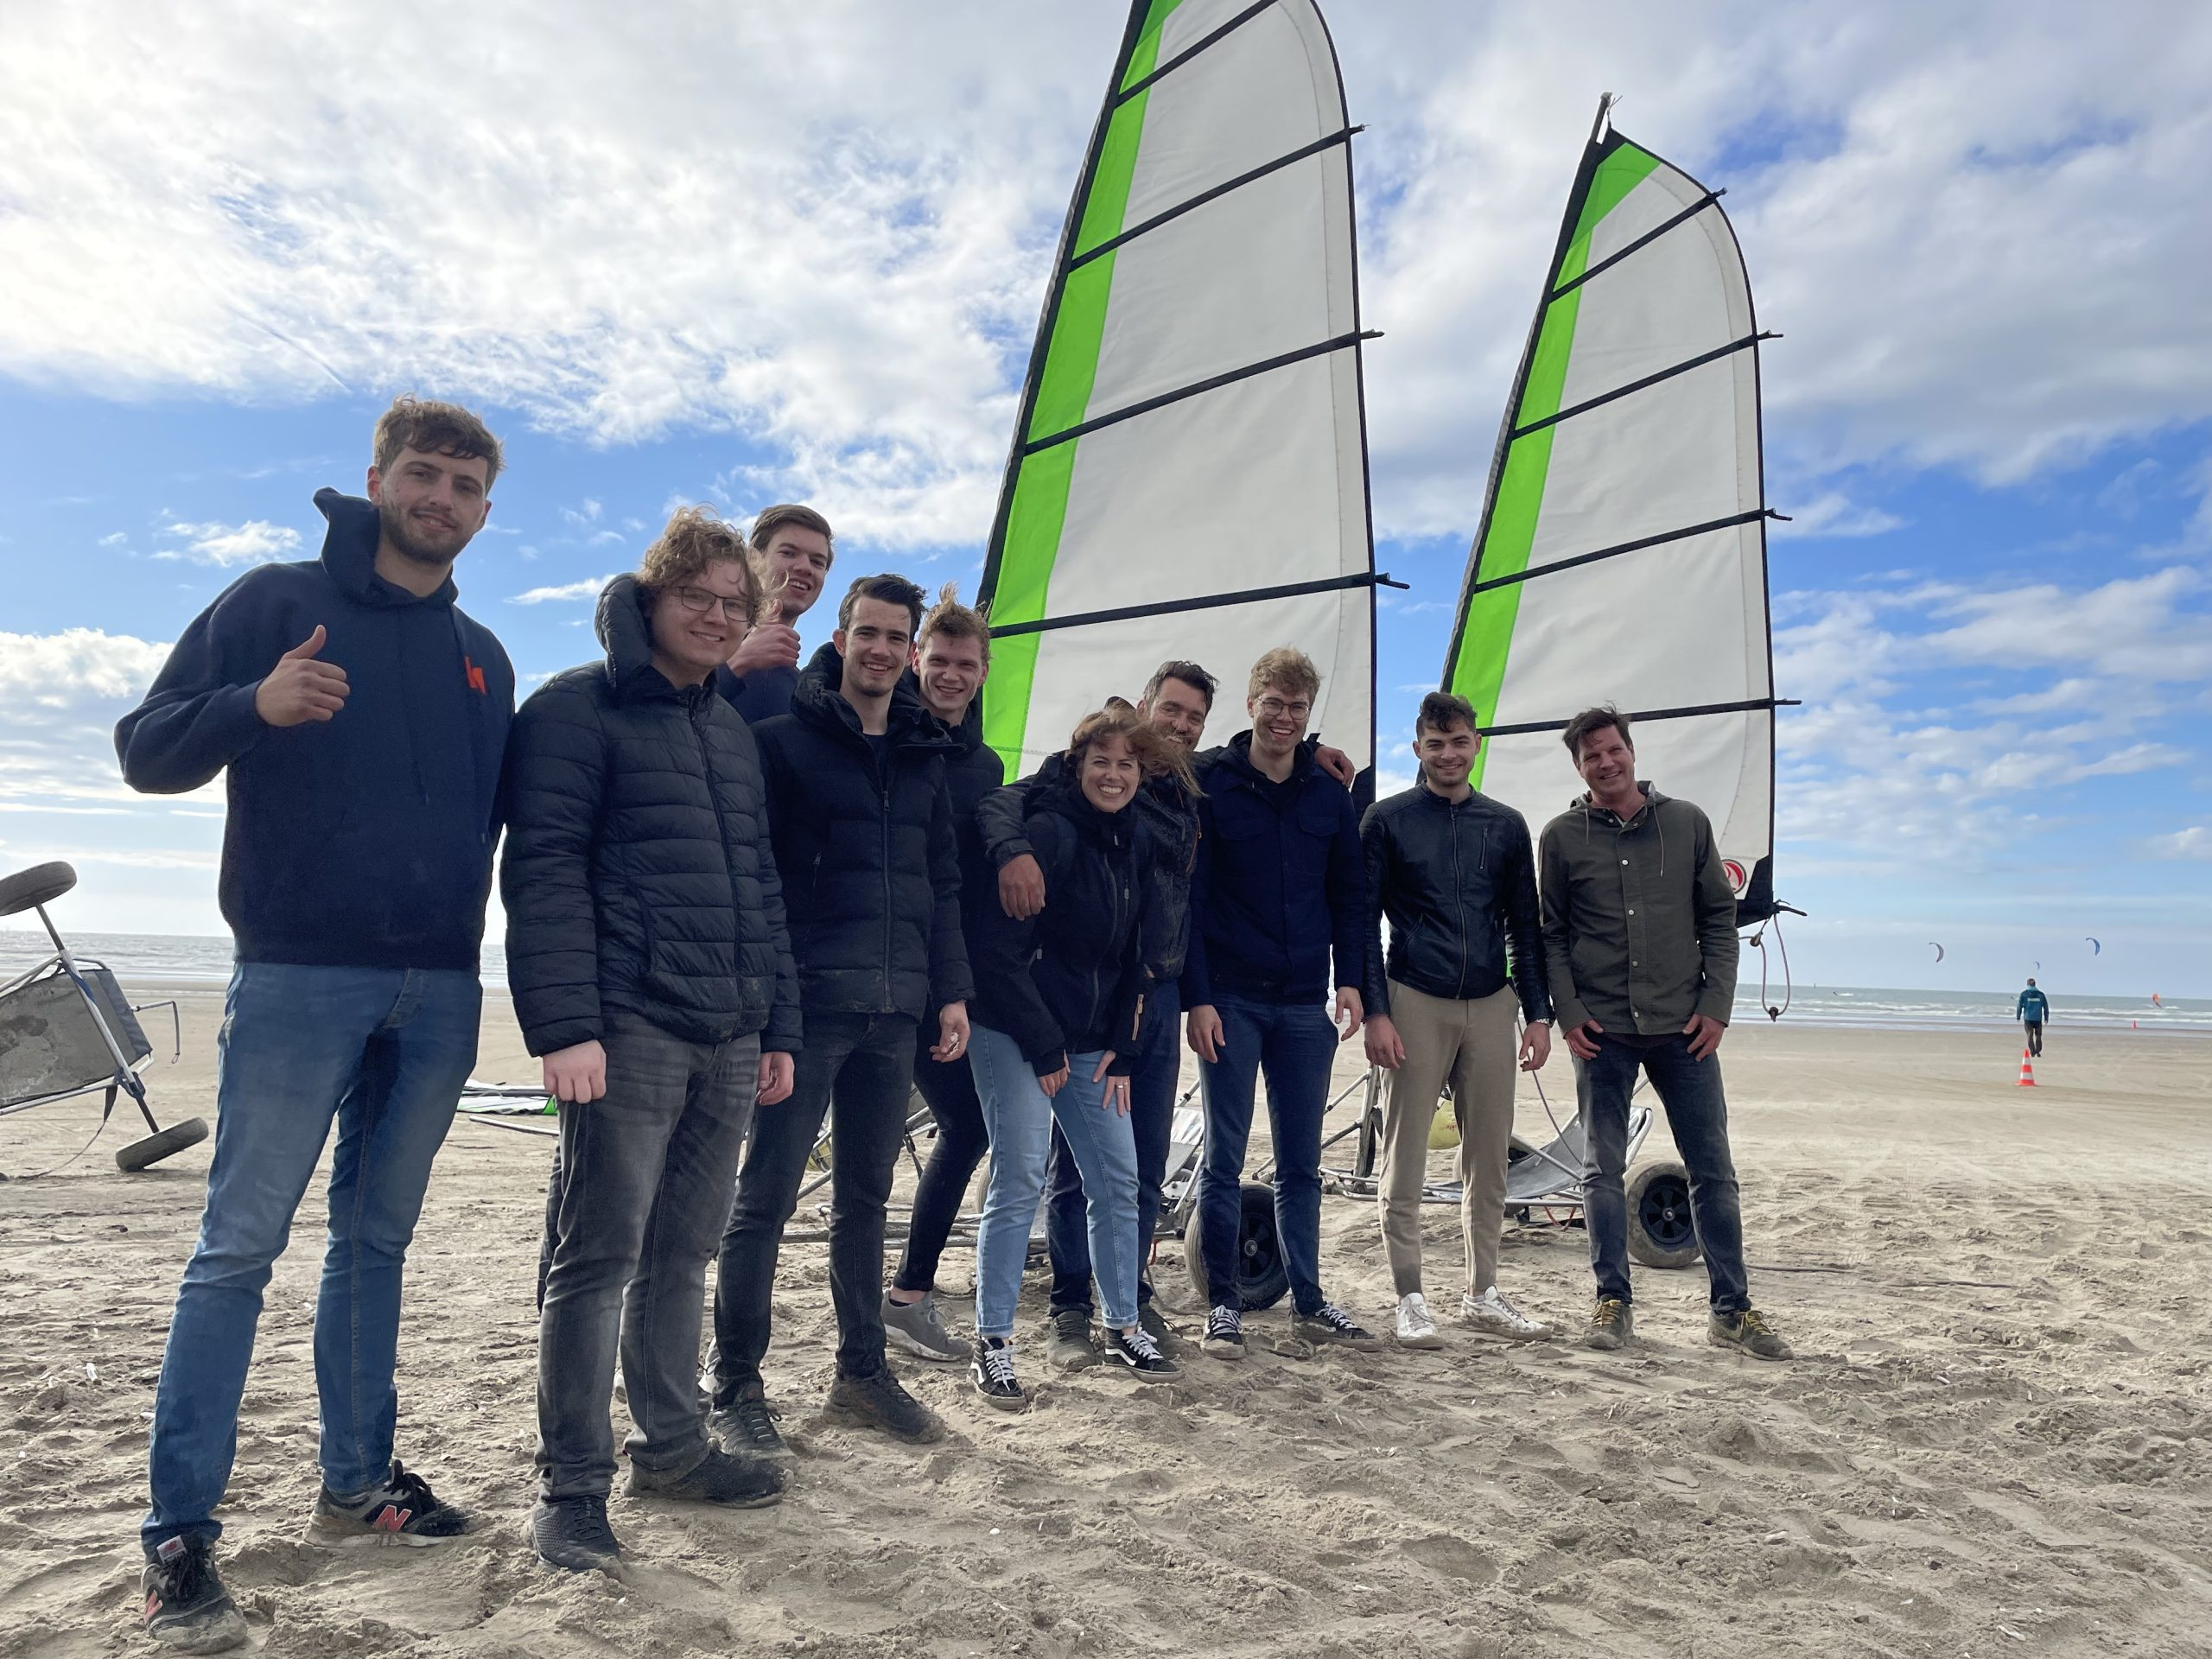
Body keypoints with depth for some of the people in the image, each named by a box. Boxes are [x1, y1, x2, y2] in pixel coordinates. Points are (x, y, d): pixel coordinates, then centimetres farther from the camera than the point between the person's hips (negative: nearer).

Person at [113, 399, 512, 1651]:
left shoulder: (483, 657, 15)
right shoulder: (279, 602, 1)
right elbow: (147, 750, -4)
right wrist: (254, 704, -23)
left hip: (440, 992, 5)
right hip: (299, 978, -5)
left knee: (378, 1239, 13)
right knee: (240, 1247, -2)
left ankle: (358, 1482, 24)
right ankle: (181, 1533, 7)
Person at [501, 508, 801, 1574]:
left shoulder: (733, 732, 20)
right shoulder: (577, 710, -2)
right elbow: (543, 873, -11)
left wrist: (777, 1027, 16)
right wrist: (563, 1026, -19)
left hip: (728, 1042, 7)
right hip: (628, 1032, -7)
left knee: (684, 1253, 14)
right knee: (600, 1258, -1)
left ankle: (672, 1446, 26)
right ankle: (571, 1484, 10)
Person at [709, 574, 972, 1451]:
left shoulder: (925, 754, 15)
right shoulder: (785, 735, -2)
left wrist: (951, 990, 11)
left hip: (894, 1011, 6)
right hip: (809, 1003, -5)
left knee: (866, 1197, 14)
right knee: (765, 1199, 1)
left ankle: (863, 1373, 26)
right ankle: (736, 1387, 13)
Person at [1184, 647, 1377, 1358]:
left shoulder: (1329, 794, 8)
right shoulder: (1211, 787, -4)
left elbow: (1349, 895, 12)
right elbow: (1188, 897, -7)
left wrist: (1350, 980, 1)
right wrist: (1197, 997, -12)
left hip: (1304, 1004, 4)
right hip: (1231, 1001, -3)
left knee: (1302, 1163, 11)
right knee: (1224, 1159, 4)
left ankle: (1308, 1301, 22)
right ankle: (1223, 1306, 14)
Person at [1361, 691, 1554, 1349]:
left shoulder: (1506, 825, 12)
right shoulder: (1387, 821, 2)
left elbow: (1524, 925, 14)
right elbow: (1365, 923, 0)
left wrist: (1538, 1014, 7)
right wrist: (1375, 1012, -9)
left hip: (1490, 1006, 4)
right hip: (1416, 1004, -3)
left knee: (1489, 1160, 9)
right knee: (1404, 1159, 0)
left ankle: (1483, 1293, 21)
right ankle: (1410, 1299, 10)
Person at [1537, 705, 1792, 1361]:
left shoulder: (1687, 823, 6)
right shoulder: (1563, 836, 3)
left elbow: (1720, 918, 8)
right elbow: (1550, 934, 5)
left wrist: (1716, 1005, -1)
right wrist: (1568, 1013, -5)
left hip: (1683, 1027, 1)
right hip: (1602, 1030, -1)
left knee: (1713, 1169, 5)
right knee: (1603, 1170, 5)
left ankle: (1732, 1309, 16)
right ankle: (1613, 1303, 16)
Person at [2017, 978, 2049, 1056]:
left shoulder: (2024, 994, 0)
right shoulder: (2041, 994, 6)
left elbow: (2019, 1006, -2)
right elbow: (2046, 1007, 8)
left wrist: (2018, 1017, 5)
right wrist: (2046, 1018, 13)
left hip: (2028, 1018, -2)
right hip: (2038, 1018, 2)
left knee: (2030, 1035, 1)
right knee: (2038, 1035, 11)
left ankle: (2032, 1052, -7)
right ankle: (2038, 1052, 6)